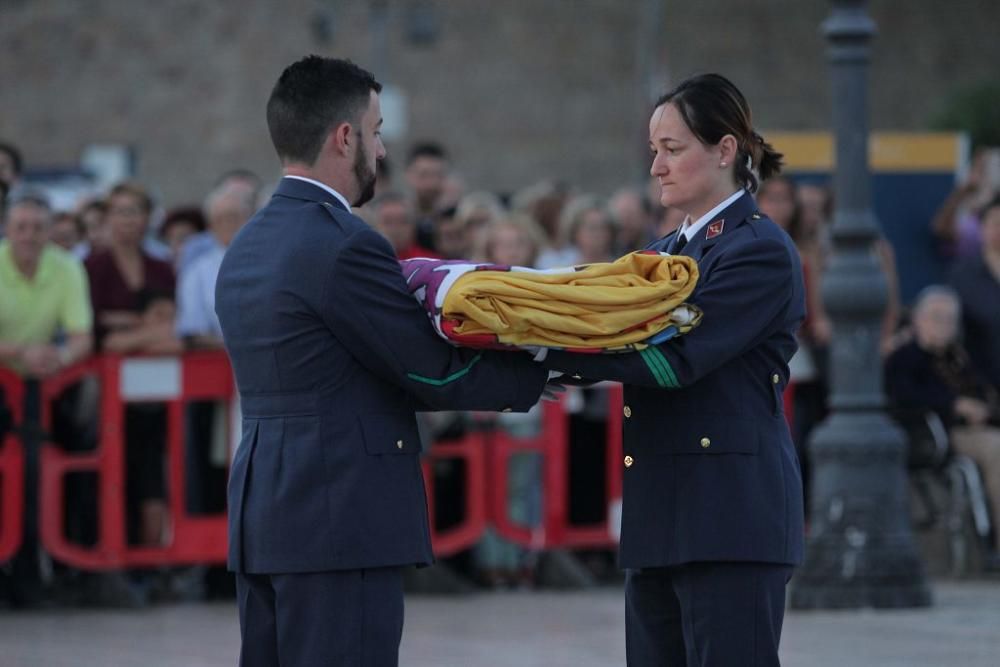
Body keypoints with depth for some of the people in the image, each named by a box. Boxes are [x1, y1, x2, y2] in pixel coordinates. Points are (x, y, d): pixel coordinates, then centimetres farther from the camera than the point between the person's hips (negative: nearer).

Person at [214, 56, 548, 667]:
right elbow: (438, 374, -11)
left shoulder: (247, 249, 14)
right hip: (341, 523, -9)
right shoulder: (344, 246, -15)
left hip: (262, 515, 9)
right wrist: (543, 370, 3)